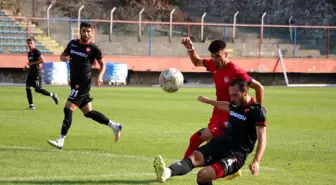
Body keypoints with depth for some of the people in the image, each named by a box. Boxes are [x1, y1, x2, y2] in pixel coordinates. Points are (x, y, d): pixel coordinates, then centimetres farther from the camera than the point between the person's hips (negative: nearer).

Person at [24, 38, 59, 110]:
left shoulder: (36, 52, -11)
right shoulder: (29, 53, 16)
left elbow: (42, 61, -22)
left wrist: (31, 63, -19)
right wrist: (27, 66, 9)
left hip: (36, 72, -9)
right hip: (31, 72, 9)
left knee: (37, 89, -13)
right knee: (27, 88, 1)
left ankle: (52, 95, 3)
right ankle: (31, 105, 6)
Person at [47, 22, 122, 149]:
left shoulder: (93, 48, -6)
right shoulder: (72, 44, 9)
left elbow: (102, 64, 4)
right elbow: (63, 55, 20)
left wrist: (100, 76, -13)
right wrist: (64, 58, -4)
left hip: (83, 85, -7)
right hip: (75, 83, 7)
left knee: (68, 109, -14)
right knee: (88, 112, 13)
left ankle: (60, 141, -14)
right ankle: (114, 126, 26)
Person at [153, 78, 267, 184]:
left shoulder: (256, 111, -13)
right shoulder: (236, 105, 12)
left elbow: (262, 140, -21)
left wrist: (256, 162, -37)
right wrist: (208, 101, 56)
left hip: (236, 155, -6)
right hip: (219, 144, 6)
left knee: (203, 175, -32)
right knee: (194, 157, -26)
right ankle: (167, 173, -53)